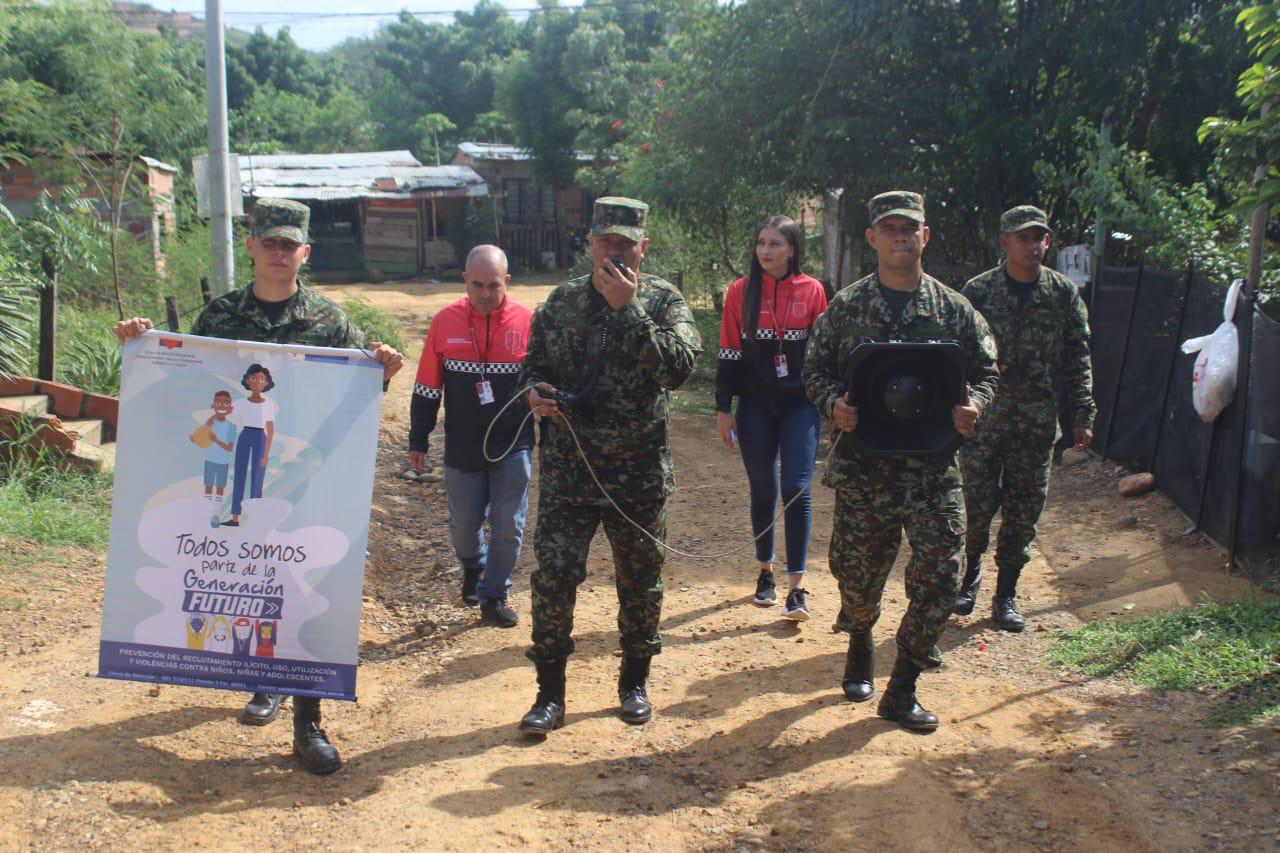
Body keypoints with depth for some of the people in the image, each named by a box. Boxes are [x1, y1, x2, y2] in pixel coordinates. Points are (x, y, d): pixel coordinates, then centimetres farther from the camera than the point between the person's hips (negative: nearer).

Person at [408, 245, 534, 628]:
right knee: (463, 522, 11)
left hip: (513, 445, -1)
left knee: (508, 525, 2)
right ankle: (473, 567, 43)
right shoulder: (445, 323, -4)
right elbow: (427, 388, 3)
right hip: (462, 448, 1)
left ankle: (494, 596, 19)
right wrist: (418, 440, 5)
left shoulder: (527, 323, -8)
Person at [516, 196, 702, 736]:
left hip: (640, 472, -1)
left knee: (640, 581, 11)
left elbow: (679, 367, -19)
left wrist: (628, 307, -21)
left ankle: (634, 682, 30)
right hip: (566, 467, 1)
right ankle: (550, 693, 11)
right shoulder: (561, 301, 6)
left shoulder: (663, 301, -2)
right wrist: (535, 389, -9)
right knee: (552, 575, -3)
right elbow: (534, 363, 15)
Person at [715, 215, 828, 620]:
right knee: (762, 491, 10)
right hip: (755, 405, 1)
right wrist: (724, 409, 0)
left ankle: (795, 588, -4)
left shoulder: (812, 291, -1)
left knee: (797, 490, -8)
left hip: (800, 405, -1)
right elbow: (729, 352, 2)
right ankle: (766, 572, 28)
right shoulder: (740, 292, 0)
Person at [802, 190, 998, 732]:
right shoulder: (846, 306, 3)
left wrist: (974, 404, -11)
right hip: (862, 466, 0)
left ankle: (901, 692, 11)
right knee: (856, 571, 11)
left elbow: (985, 372, 10)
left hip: (932, 468, 0)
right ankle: (860, 646, 45)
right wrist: (833, 404, -14)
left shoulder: (954, 309, 4)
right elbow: (815, 370, 6)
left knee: (939, 576, -5)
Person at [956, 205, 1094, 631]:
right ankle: (971, 569, 30)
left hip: (1037, 423, 2)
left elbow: (1077, 360, 7)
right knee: (977, 504, 2)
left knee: (1024, 511, 7)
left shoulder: (1064, 294, 3)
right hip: (983, 419, -2)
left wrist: (1082, 415, 2)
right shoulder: (978, 291, -2)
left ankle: (1006, 593, 20)